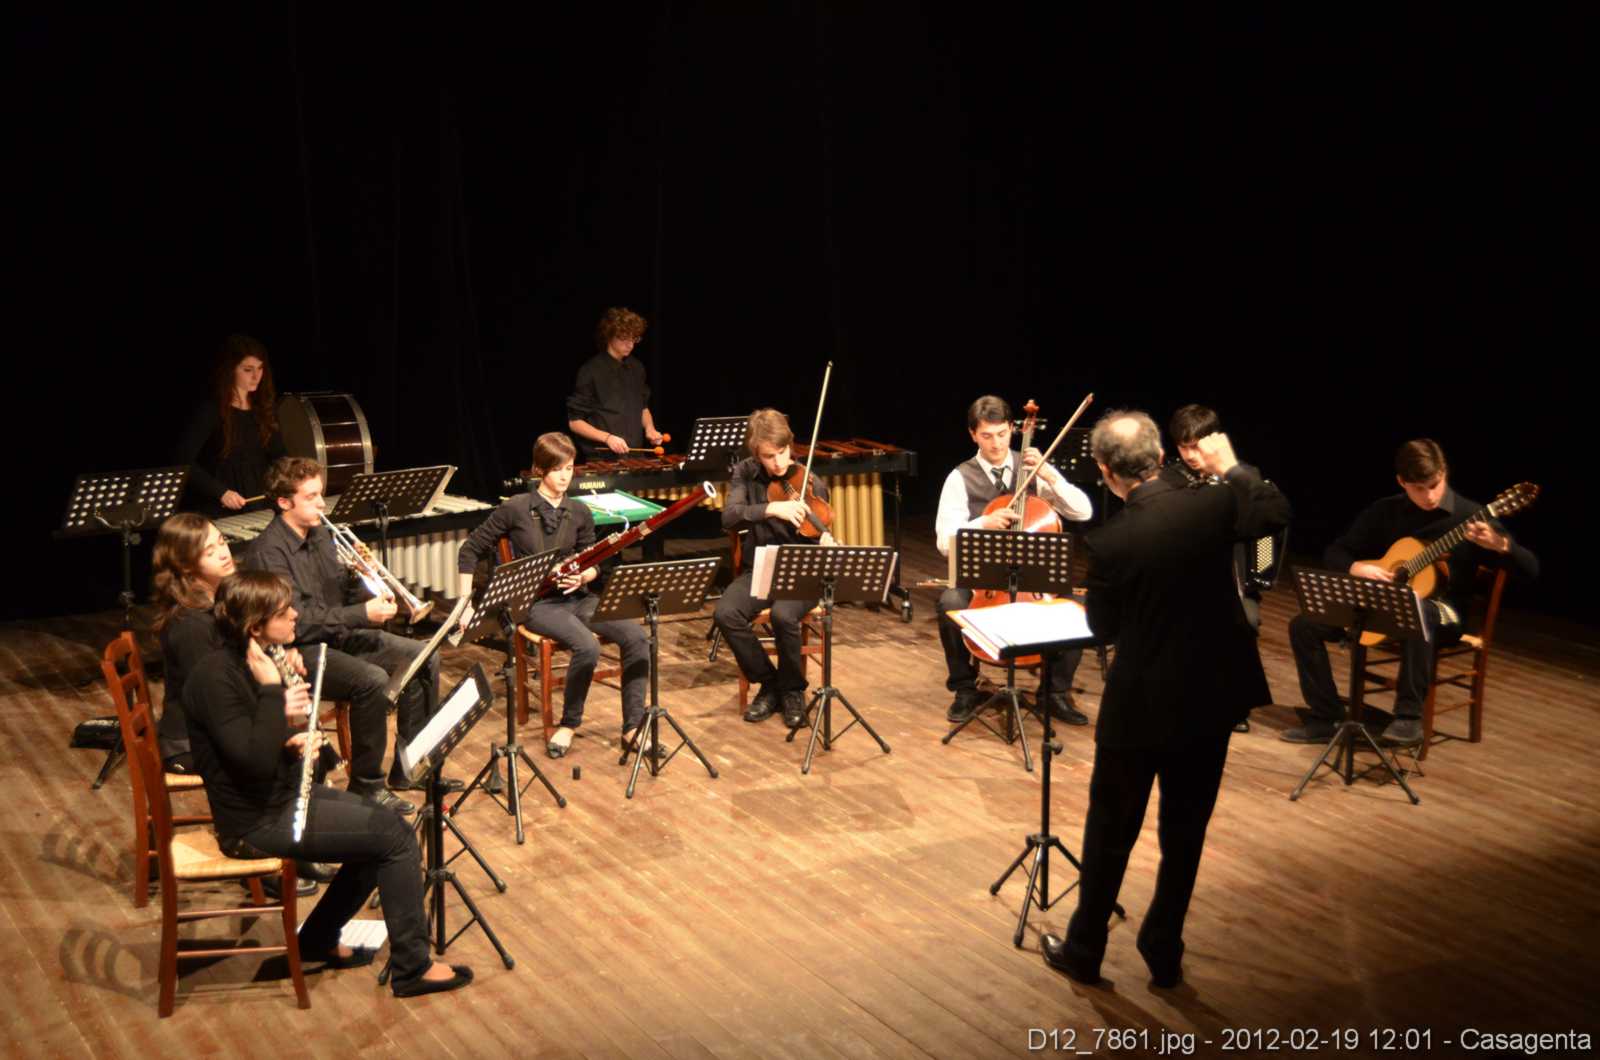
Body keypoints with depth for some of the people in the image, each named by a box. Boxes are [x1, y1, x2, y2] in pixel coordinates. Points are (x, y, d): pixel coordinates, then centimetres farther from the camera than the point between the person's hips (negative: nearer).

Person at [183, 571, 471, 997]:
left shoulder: (256, 662, 5)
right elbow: (254, 761, -31)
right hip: (255, 822, -10)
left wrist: (298, 742, -6)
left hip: (284, 792, 10)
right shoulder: (216, 676, -24)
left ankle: (318, 941, 23)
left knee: (384, 827, 15)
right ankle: (412, 968, 0)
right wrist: (272, 691, -26)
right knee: (396, 837, -10)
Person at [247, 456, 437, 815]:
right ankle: (367, 785, -16)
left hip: (340, 635, 9)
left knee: (424, 658, 1)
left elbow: (344, 589, 16)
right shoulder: (269, 551, -19)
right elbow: (295, 623, -25)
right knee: (371, 680, -32)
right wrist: (362, 615, -27)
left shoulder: (320, 533, 8)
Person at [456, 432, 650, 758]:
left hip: (576, 597, 5)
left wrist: (583, 576, -12)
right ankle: (569, 724, -11)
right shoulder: (515, 509, -7)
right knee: (587, 647, -32)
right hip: (536, 602, -4)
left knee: (636, 637, -21)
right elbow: (469, 551, -1)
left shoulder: (580, 513, 6)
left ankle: (632, 726, -12)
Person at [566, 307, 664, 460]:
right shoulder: (591, 372, -10)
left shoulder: (636, 368, 7)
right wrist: (607, 437, -21)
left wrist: (649, 428, 1)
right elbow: (574, 422, -8)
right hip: (601, 458, -5)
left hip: (635, 456, 5)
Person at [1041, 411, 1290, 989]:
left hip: (1138, 708, -3)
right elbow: (1276, 513, 10)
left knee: (1110, 832, 14)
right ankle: (1164, 952, 26)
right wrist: (1231, 466, 18)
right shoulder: (1212, 507, -12)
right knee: (1185, 832, 17)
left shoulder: (1107, 542, -19)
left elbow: (1103, 626, -3)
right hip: (1210, 701, 3)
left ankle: (1084, 950, 26)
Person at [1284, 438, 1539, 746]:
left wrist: (1500, 545, -34)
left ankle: (1409, 717, -33)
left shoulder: (1469, 515, -10)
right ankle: (1327, 718, -3)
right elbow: (1334, 552, 8)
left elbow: (1530, 569, -13)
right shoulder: (1384, 511, 1)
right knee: (1304, 625, -12)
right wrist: (1357, 567, -15)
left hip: (1442, 611, -4)